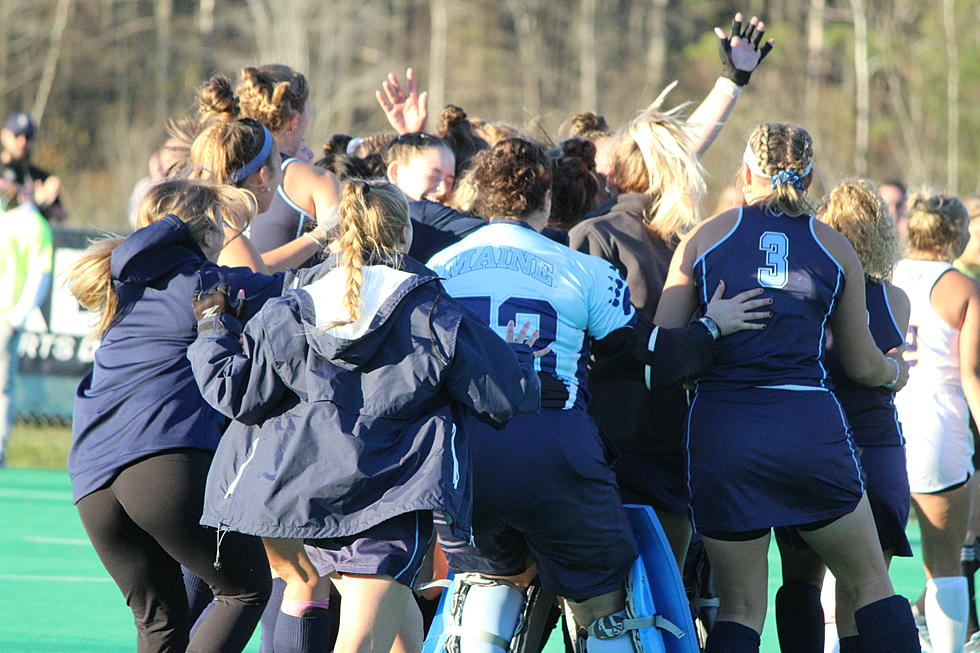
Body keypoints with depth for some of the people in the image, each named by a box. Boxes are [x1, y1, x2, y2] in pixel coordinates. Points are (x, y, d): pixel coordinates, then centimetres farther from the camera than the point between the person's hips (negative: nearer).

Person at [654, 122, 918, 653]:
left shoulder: (705, 237, 5)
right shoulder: (834, 247, 8)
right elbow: (862, 366, 15)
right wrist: (897, 370, 37)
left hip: (721, 429, 0)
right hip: (812, 426, 0)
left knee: (740, 608, 8)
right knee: (871, 586, 14)